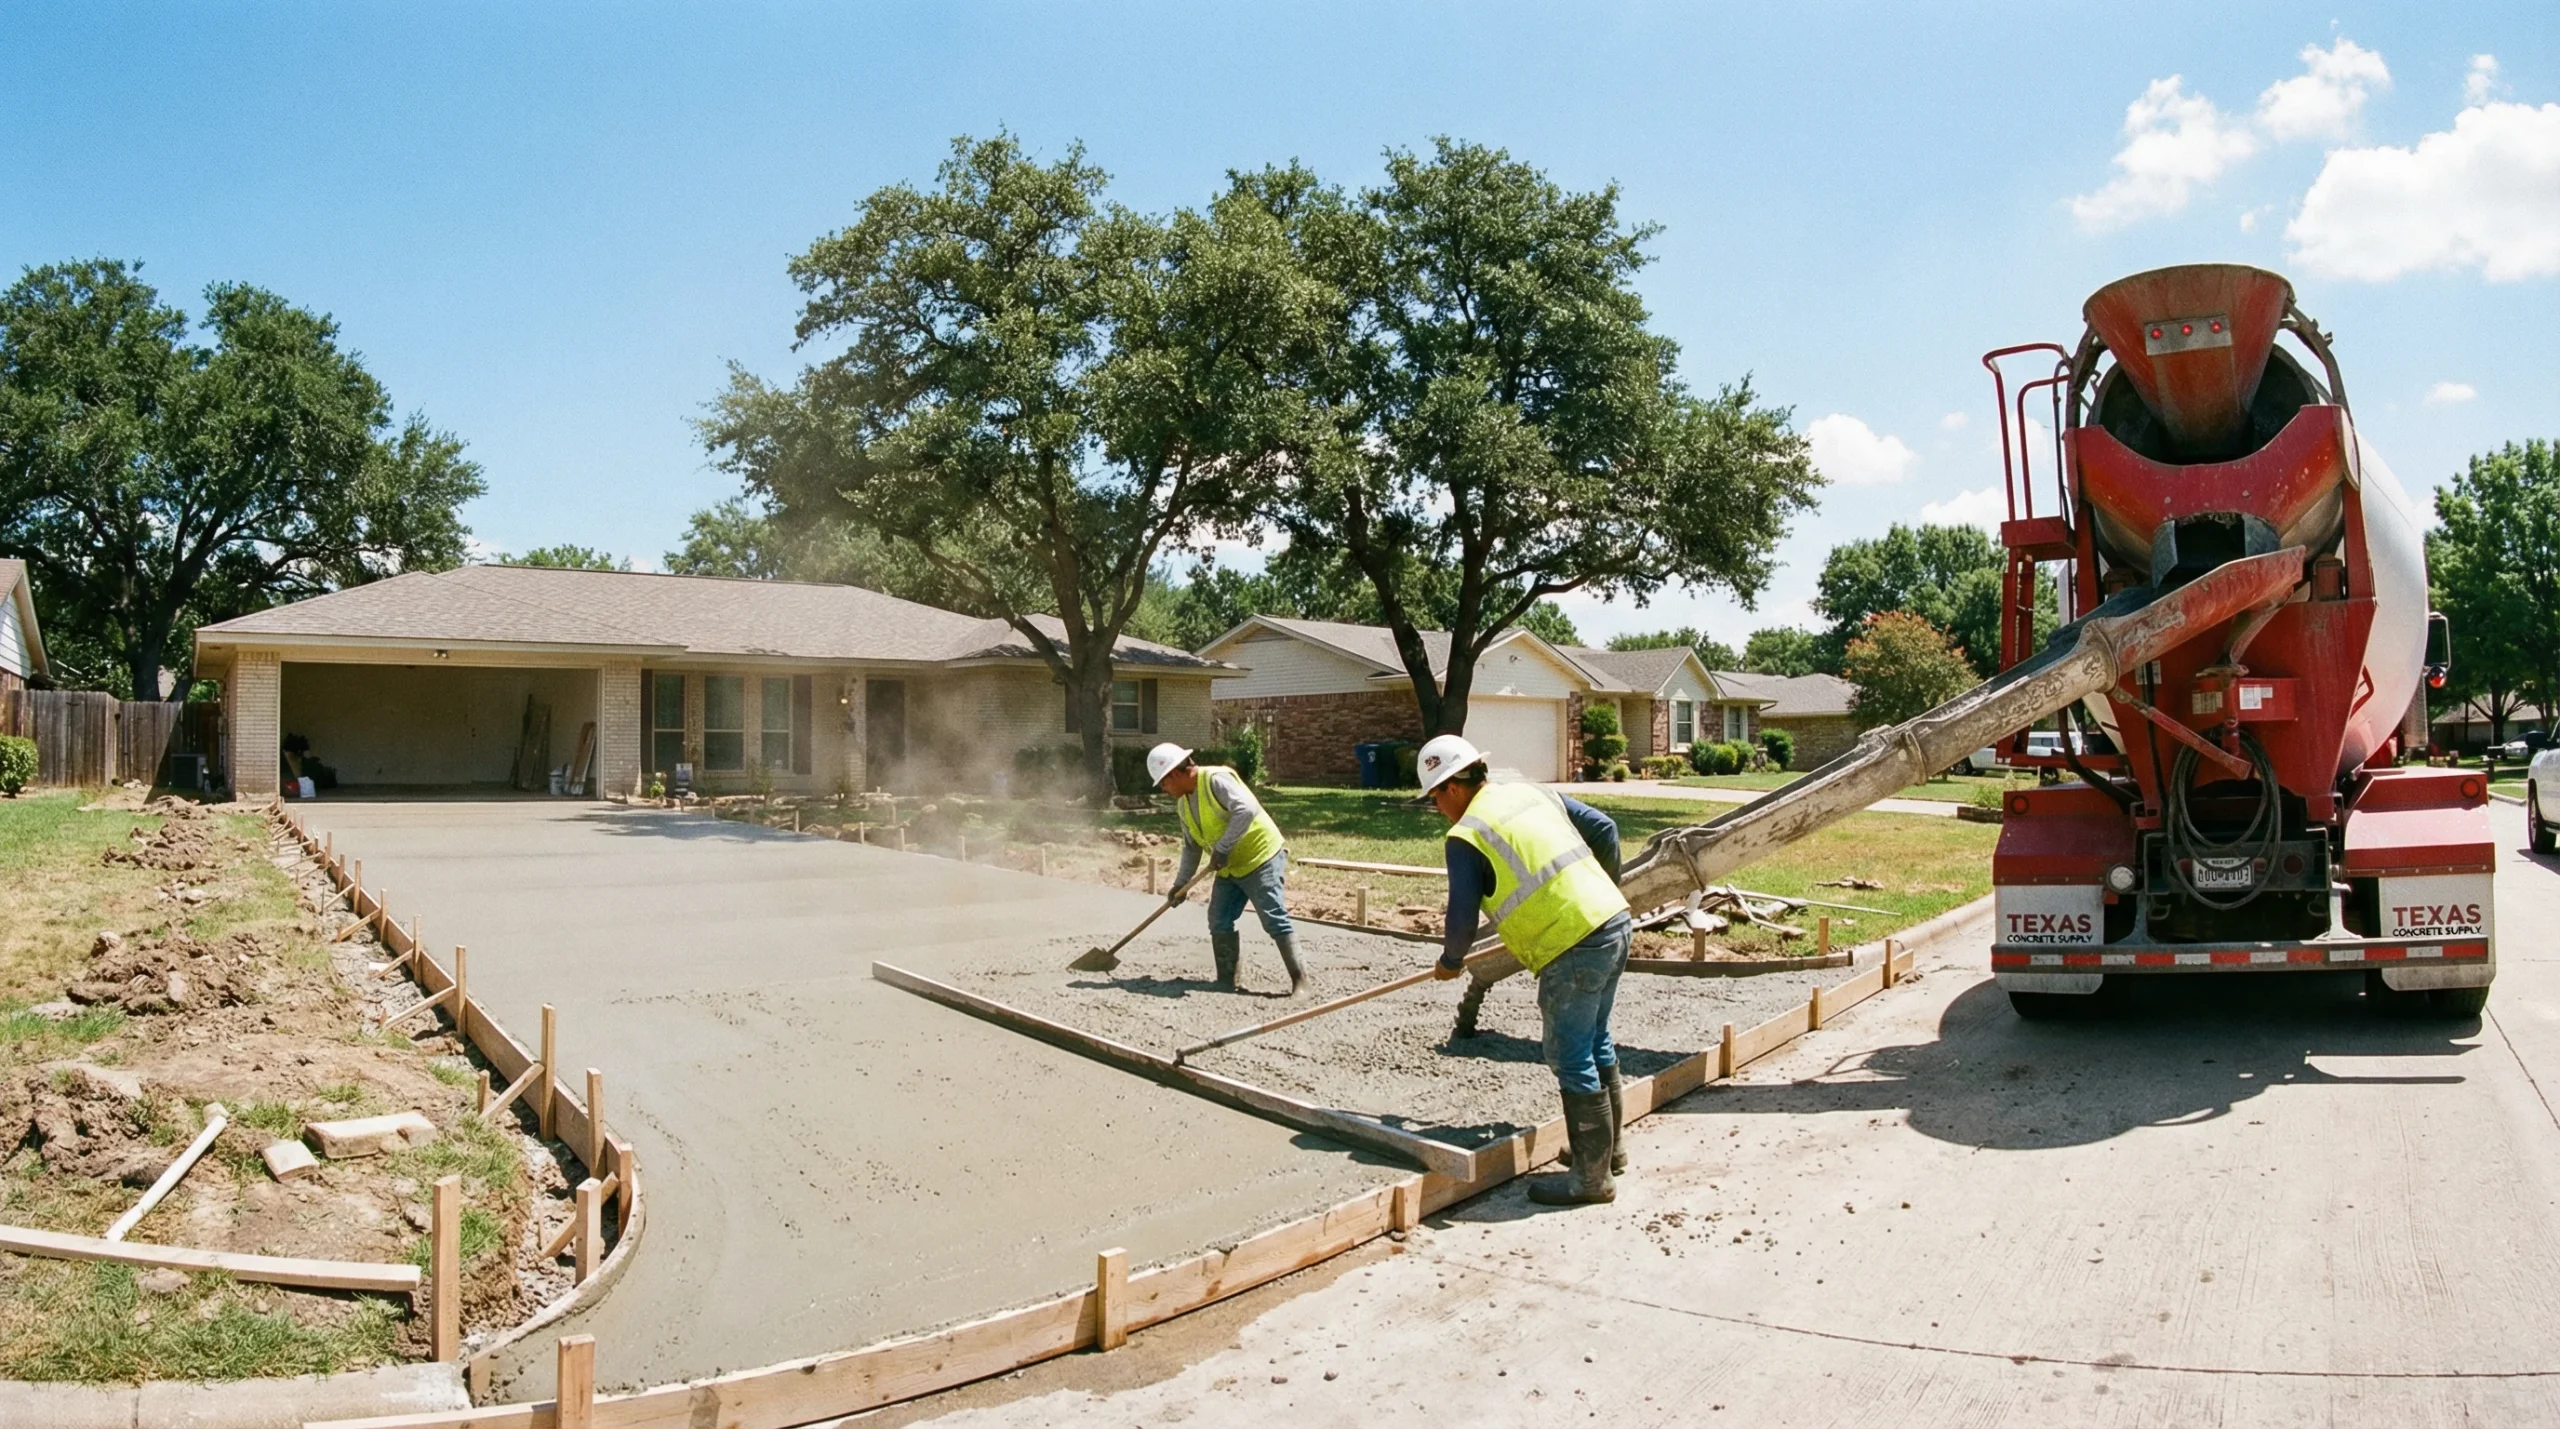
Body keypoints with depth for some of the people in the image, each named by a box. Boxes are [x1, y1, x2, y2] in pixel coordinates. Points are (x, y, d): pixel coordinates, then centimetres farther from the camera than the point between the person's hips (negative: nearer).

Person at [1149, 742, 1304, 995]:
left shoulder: (1216, 779, -19)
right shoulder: (1183, 805, 10)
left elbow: (1246, 809, -32)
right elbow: (1192, 847, 19)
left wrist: (1222, 849, -29)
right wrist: (1180, 884, 16)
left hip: (1260, 858, -9)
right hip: (1228, 868, 9)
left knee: (1275, 920, -11)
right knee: (1219, 922, 6)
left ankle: (1299, 979, -7)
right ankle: (1226, 981, 14)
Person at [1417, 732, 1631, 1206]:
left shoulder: (1465, 836, -6)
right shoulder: (1534, 793, 15)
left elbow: (1463, 917, -4)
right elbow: (1604, 828, 17)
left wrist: (1450, 962, 16)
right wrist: (1604, 887, 33)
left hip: (1574, 945, -9)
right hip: (1615, 921, 9)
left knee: (1571, 1059, 2)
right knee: (1596, 1045, 21)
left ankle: (1592, 1175, 9)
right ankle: (1607, 1147, 33)